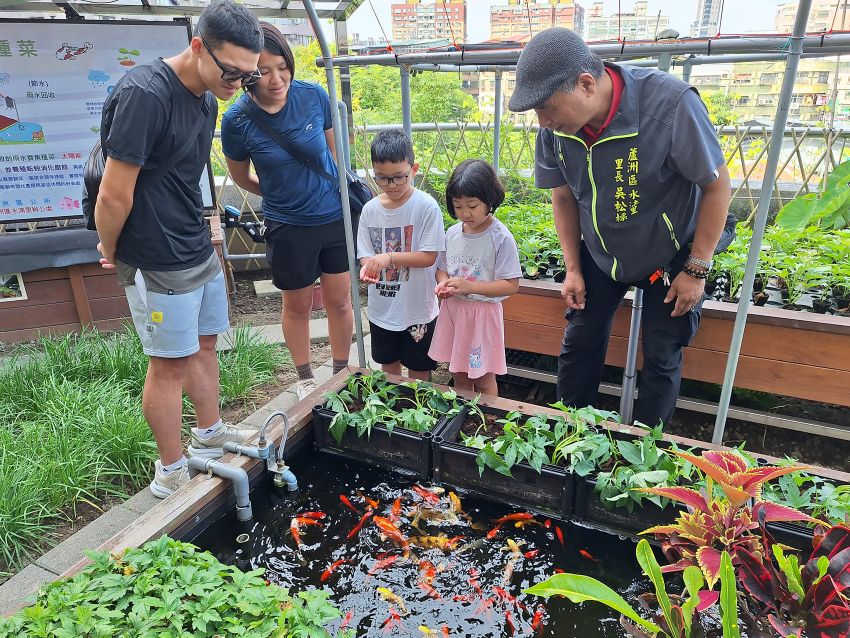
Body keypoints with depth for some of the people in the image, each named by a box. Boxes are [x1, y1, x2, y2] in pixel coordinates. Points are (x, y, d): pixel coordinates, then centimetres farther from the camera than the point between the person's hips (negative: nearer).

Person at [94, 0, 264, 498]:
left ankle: (210, 436, 37)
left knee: (204, 343, 18)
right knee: (170, 361, 3)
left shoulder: (206, 101, 7)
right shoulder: (144, 94, -22)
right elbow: (114, 195, -20)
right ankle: (171, 473, 21)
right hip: (159, 262, -8)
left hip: (199, 250, 8)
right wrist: (112, 252, -6)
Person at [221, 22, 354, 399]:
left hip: (335, 217, 2)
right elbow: (242, 178, 3)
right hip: (288, 227, -1)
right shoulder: (237, 120, -15)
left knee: (339, 302, 11)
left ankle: (341, 375, 33)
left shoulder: (314, 96, -11)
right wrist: (281, 195, 10)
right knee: (297, 306, 14)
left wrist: (346, 188, 9)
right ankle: (305, 378, 37)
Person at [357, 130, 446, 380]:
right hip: (381, 308, 4)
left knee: (418, 371, 14)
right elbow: (365, 254, 1)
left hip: (417, 309, -4)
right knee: (388, 365, 23)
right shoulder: (370, 209, -3)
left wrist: (389, 257, -27)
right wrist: (367, 268, -22)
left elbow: (429, 256, -16)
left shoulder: (426, 206, -15)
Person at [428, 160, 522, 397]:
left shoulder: (501, 238, -16)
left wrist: (469, 286, -26)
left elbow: (511, 285, -17)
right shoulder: (452, 233, 0)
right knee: (460, 377, 20)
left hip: (483, 313, -5)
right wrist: (443, 283, -11)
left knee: (484, 379, 10)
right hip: (452, 309, 5)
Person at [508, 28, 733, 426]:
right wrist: (573, 269, 0)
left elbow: (717, 186, -19)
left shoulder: (670, 105, -32)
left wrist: (697, 269, -16)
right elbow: (564, 197, -1)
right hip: (599, 255, 4)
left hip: (669, 257, -3)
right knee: (578, 346, 9)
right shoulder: (555, 127, -18)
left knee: (661, 359, 6)